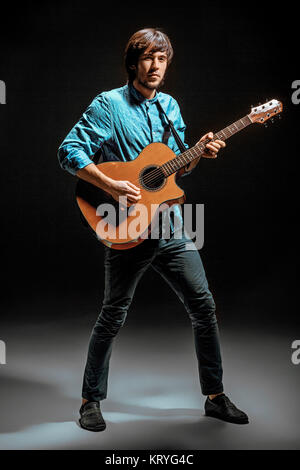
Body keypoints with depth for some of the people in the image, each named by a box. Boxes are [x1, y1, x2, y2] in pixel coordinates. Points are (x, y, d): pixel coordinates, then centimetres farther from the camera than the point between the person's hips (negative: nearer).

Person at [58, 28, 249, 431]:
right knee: (113, 316, 4)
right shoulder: (109, 104, -5)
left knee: (204, 306, 6)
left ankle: (215, 397, 21)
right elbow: (69, 151, -12)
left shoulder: (170, 106, 14)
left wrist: (199, 153, -1)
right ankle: (91, 400, 23)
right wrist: (112, 186, -22)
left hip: (170, 228, 6)